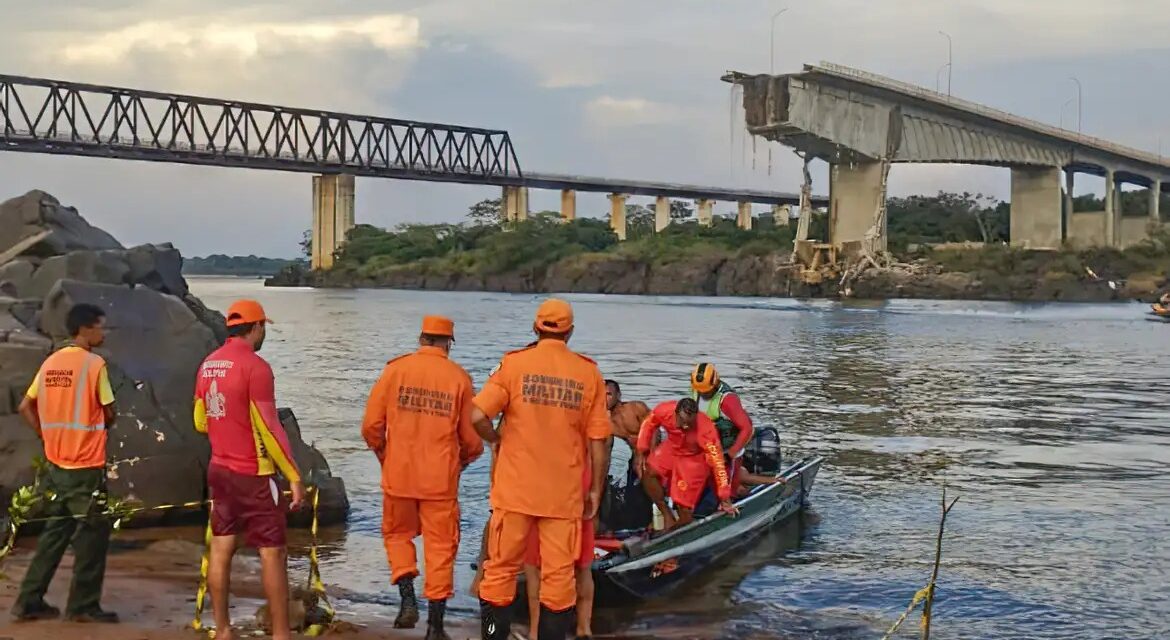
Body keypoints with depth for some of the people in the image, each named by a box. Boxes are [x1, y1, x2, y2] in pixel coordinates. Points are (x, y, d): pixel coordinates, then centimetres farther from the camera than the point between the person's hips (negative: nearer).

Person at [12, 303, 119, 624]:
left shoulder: (51, 362, 8)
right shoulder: (94, 364, -13)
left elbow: (25, 407, 11)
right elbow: (109, 414, -9)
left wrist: (50, 436, 13)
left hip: (56, 464, 7)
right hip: (87, 465, -7)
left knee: (55, 532, 15)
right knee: (92, 534, 4)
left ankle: (29, 602, 16)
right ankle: (83, 606, 8)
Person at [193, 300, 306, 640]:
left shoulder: (208, 364, 6)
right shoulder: (255, 366, -16)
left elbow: (200, 422, 15)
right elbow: (270, 428, -18)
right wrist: (294, 477, -14)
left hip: (219, 469, 7)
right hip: (253, 474, -7)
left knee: (221, 549, 10)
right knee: (273, 552, -1)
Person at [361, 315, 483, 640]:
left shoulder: (396, 369, -2)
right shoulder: (459, 378, -2)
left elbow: (371, 425, -2)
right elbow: (472, 439, 1)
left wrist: (383, 454, 18)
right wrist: (462, 460, 23)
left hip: (398, 475, 1)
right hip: (441, 479, 0)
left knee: (397, 534, 21)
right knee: (440, 546, 8)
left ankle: (408, 600, 5)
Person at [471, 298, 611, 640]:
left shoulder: (514, 363, -4)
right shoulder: (589, 373, 0)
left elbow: (478, 416, -13)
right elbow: (599, 441, 0)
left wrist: (498, 439, 7)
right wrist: (595, 491, 9)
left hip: (515, 488, 0)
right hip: (565, 493, 0)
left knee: (501, 570, 11)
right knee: (559, 576, 7)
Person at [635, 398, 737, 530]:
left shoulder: (706, 430, -38)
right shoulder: (664, 411, -29)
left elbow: (717, 462, -31)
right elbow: (648, 424, -5)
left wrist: (725, 499, -27)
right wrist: (641, 452, -9)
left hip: (695, 458, -4)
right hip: (672, 448, 4)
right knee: (648, 472, -19)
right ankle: (667, 516, -6)